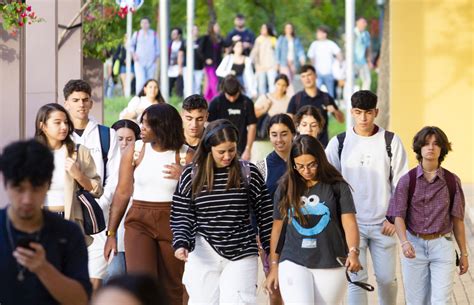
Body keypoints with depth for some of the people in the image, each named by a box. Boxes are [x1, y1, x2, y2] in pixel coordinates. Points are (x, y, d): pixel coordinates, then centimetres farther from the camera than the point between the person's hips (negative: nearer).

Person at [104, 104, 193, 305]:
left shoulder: (185, 155, -2)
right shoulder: (134, 151, 1)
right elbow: (122, 193, 5)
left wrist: (184, 177, -17)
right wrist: (111, 233, 4)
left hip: (172, 223, 0)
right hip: (139, 221, 0)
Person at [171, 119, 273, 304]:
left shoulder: (249, 174, 1)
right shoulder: (191, 175, 2)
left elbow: (264, 214, 7)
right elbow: (181, 216, 3)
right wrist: (181, 244, -13)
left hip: (242, 254, -1)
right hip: (203, 254, 1)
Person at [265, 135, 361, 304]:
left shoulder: (337, 186, -2)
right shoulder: (285, 188, 4)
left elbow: (349, 222, -8)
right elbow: (277, 228, 11)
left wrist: (353, 252, -26)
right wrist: (274, 267, 11)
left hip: (331, 266, 0)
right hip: (293, 263, 0)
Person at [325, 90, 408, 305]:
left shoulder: (390, 142, 0)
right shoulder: (339, 143, 1)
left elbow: (401, 184, 3)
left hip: (383, 223, 0)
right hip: (351, 223, 0)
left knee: (387, 278, 8)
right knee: (356, 280, -5)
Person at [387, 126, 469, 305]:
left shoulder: (452, 181, 0)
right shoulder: (407, 180, -2)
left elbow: (457, 219, 6)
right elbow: (398, 215, -8)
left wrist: (464, 253, 8)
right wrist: (404, 242, -26)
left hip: (442, 245, 0)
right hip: (414, 245, 0)